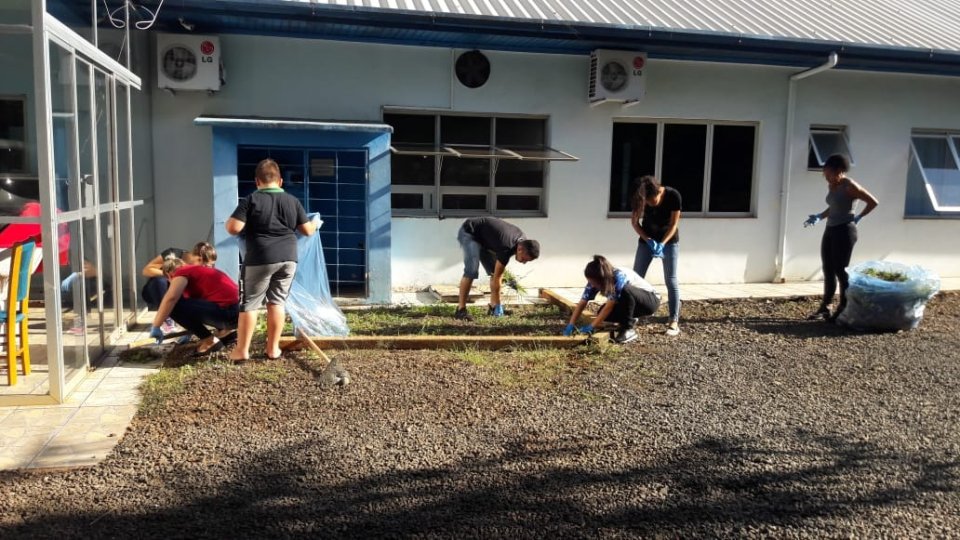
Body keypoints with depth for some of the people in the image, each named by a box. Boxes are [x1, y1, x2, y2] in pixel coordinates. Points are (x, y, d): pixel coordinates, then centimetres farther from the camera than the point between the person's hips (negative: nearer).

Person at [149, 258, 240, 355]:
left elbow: (170, 298, -16)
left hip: (225, 312, -10)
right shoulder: (198, 270, 28)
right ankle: (223, 329, 17)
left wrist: (156, 327, -12)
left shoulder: (182, 273, 2)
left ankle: (210, 340, -3)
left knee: (173, 306, -7)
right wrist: (191, 330, 45)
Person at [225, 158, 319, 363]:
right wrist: (316, 222, 34)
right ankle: (273, 348, 15)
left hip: (259, 260, -4)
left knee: (249, 304, 5)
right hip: (288, 259, 4)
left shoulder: (251, 200, -5)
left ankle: (242, 350, 9)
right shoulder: (292, 201, 7)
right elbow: (308, 230, 12)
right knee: (277, 302, 11)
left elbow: (234, 228, -13)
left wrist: (228, 222, 11)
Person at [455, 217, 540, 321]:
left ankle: (493, 307, 7)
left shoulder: (523, 240, -10)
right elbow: (497, 278, -26)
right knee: (472, 271, -24)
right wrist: (498, 305, -20)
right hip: (469, 233, -9)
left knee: (495, 271, 1)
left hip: (483, 238, 9)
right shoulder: (507, 247, -33)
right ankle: (461, 309, -20)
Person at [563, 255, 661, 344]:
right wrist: (571, 324, -24)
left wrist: (591, 326, -32)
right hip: (630, 302, 7)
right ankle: (629, 320, 8)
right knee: (603, 313, -20)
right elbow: (582, 303, -15)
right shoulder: (594, 282, -15)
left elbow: (609, 306, -34)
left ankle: (628, 329, -22)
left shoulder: (620, 277, -35)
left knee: (625, 290, -38)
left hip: (651, 300, -7)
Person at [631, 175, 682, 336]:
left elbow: (674, 224, -18)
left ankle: (674, 321, -2)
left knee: (671, 280, -5)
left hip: (669, 241, -2)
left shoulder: (673, 196, -27)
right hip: (647, 240, 2)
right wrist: (648, 240, -22)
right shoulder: (640, 199, -21)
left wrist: (662, 243, -29)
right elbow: (635, 222, -9)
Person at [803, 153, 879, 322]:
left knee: (840, 270, -4)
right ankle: (824, 307, 16)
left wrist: (858, 218, -8)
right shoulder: (831, 185, 11)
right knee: (828, 270, 10)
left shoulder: (849, 186, -13)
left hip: (844, 231, -8)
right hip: (830, 230, 8)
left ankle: (843, 309, 6)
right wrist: (819, 217, 10)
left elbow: (873, 202, -12)